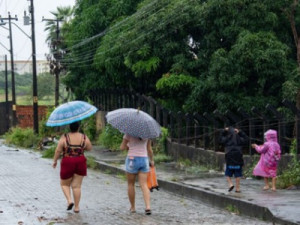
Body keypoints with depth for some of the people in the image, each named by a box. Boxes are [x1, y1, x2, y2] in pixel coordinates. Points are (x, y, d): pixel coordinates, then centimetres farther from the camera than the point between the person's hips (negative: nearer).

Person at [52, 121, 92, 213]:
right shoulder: (84, 137, -4)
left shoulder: (64, 137, -11)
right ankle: (76, 207, 6)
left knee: (65, 184, 15)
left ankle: (69, 200, -5)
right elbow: (89, 148, 9)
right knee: (77, 186, 7)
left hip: (67, 163, -2)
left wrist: (55, 161, 5)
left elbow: (58, 150, -8)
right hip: (80, 163, 2)